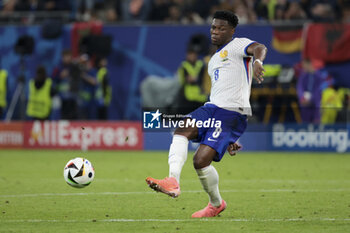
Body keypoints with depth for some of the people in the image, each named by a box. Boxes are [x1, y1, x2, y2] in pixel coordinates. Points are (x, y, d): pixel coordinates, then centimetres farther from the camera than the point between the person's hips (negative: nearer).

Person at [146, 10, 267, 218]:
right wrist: (229, 138, 32)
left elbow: (259, 48, -20)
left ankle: (216, 203, 7)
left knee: (201, 160, -17)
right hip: (211, 108, 8)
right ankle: (173, 181, -37)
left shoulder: (237, 45, 3)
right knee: (182, 129, -23)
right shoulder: (214, 61, 30)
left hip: (232, 114, -8)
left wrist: (257, 62, -48)